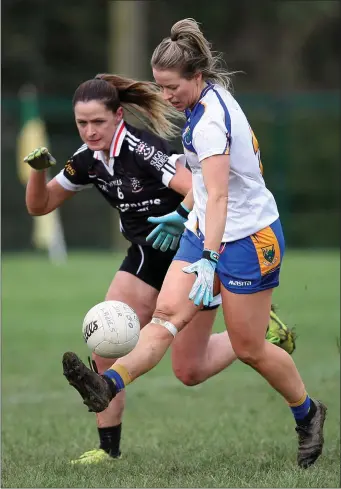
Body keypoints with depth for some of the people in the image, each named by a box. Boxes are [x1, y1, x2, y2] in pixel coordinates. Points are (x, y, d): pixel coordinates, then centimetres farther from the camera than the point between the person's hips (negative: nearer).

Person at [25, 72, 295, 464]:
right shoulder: (88, 160, -3)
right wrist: (38, 170, -12)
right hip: (147, 256, 6)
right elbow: (39, 206, 6)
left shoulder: (142, 148, -25)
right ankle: (108, 448, 2)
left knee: (188, 372, -1)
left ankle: (262, 334, 23)